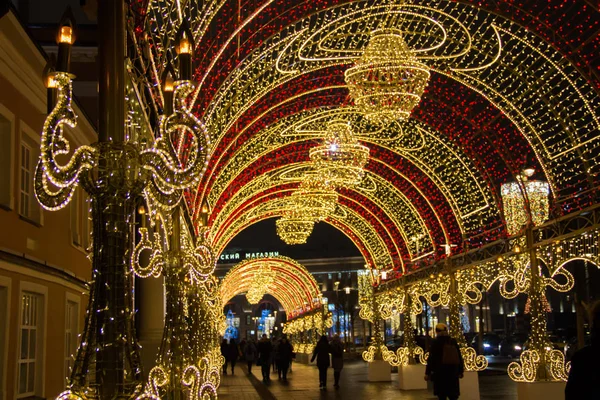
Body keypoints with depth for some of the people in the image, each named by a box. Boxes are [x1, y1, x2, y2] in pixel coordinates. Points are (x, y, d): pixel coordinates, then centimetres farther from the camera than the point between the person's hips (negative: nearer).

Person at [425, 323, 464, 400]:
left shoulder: (435, 342, -6)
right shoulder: (453, 342, 6)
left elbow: (431, 359, -9)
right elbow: (459, 358, 11)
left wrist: (427, 373, -4)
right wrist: (460, 371, 21)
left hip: (440, 372, -4)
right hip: (453, 372, 4)